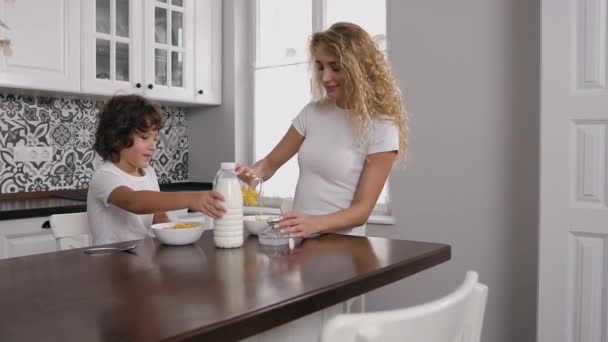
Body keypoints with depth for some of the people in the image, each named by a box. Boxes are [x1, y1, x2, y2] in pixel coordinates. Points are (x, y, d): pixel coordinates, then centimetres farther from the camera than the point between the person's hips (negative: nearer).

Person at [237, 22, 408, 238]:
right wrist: (252, 173, -8)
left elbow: (362, 210, -11)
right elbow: (271, 162, 13)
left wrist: (315, 223, -27)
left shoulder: (381, 127, -9)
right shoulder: (313, 112, 5)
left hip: (341, 242, -4)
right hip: (299, 238, 4)